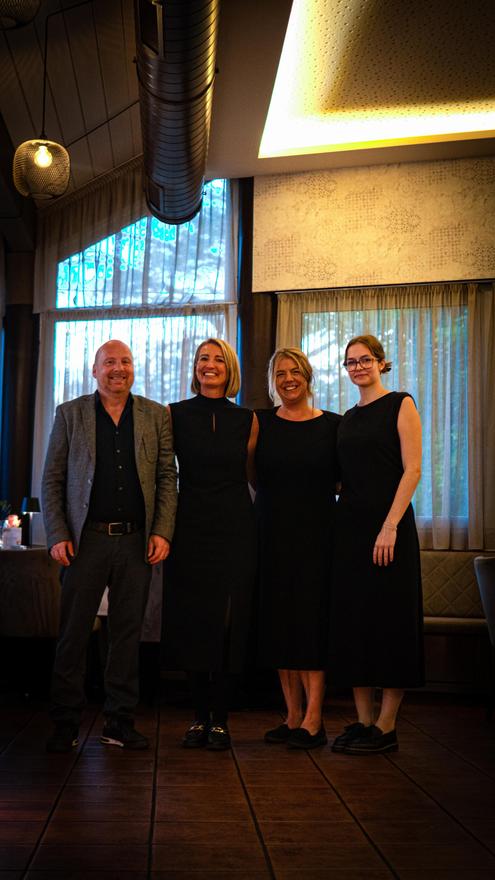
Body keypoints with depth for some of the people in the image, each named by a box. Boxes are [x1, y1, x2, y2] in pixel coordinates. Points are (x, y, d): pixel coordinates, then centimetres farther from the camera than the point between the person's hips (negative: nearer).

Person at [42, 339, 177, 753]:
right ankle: (66, 723, 15)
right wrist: (57, 535, -5)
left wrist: (162, 532, -4)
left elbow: (167, 478, 7)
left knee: (128, 633, 7)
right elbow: (52, 480, 4)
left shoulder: (156, 416, 9)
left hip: (137, 542, 1)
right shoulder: (70, 414, 7)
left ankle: (120, 722, 17)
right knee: (73, 633, 3)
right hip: (86, 539, -1)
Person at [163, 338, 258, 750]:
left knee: (229, 621, 1)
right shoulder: (175, 414, 4)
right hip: (191, 527, 0)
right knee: (192, 620, 2)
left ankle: (220, 719, 11)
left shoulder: (247, 419, 6)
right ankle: (200, 715, 15)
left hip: (235, 529, 0)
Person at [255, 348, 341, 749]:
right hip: (273, 535, 2)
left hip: (316, 535, -2)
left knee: (312, 623, -3)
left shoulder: (332, 425, 2)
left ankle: (313, 721, 2)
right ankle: (293, 717, 15)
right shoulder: (260, 424, 6)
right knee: (278, 624, 5)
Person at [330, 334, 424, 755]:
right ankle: (363, 721, 16)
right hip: (350, 525, 7)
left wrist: (390, 526, -19)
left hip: (387, 525, -7)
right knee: (352, 621, 7)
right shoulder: (349, 418, 16)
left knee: (390, 621, -2)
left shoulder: (400, 405, -2)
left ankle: (386, 727, 7)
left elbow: (412, 469, -11)